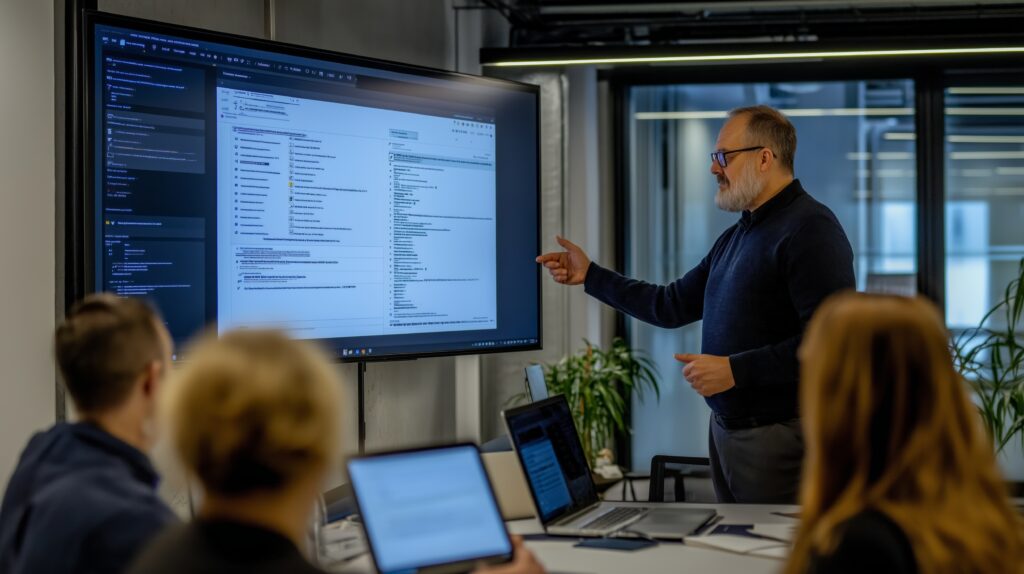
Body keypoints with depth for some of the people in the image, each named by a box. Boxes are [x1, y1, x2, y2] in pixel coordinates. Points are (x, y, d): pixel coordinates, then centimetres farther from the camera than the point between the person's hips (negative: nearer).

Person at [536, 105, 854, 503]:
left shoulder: (809, 230, -15)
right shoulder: (735, 238, 16)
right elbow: (672, 305, 22)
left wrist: (735, 370, -23)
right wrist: (590, 276, 19)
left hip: (779, 436, -9)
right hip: (725, 428, 9)